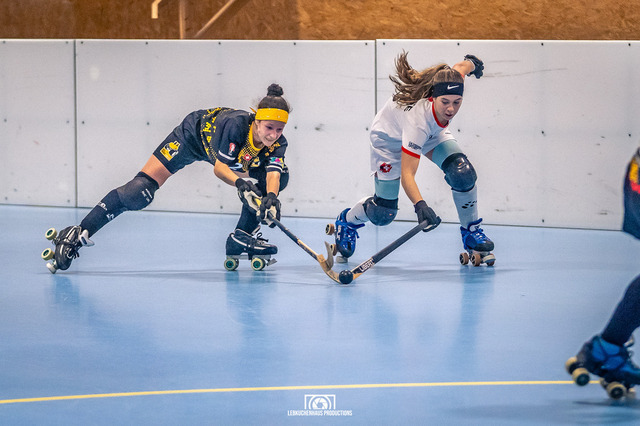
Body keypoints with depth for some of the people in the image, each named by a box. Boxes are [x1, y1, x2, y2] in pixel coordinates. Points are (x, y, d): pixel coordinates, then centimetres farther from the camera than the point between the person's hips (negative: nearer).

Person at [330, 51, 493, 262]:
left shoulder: (451, 86, -33)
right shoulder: (419, 118, -47)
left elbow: (461, 66, -6)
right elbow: (406, 174, -48)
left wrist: (472, 62, 18)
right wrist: (420, 205, -64)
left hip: (431, 132, 5)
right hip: (389, 137, -5)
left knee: (462, 172, -21)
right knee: (383, 213, -4)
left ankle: (471, 232, -2)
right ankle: (347, 221, 30)